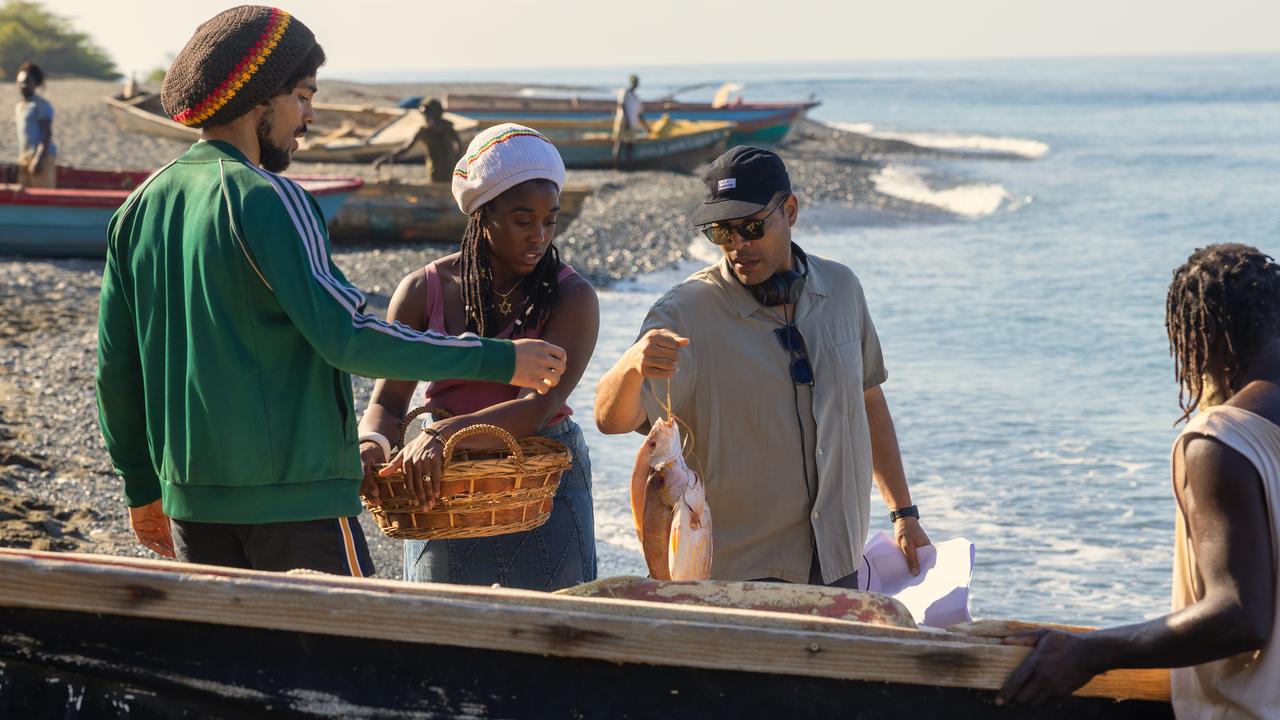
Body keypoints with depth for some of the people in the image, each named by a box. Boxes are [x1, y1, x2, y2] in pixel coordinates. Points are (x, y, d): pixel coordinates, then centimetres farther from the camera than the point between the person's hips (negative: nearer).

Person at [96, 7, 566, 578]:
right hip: (295, 492, -7)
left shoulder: (139, 209, 9)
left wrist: (143, 488, 22)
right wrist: (498, 360, -16)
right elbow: (349, 336, -21)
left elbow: (115, 367, 12)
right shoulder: (266, 200, -13)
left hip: (191, 494, 7)